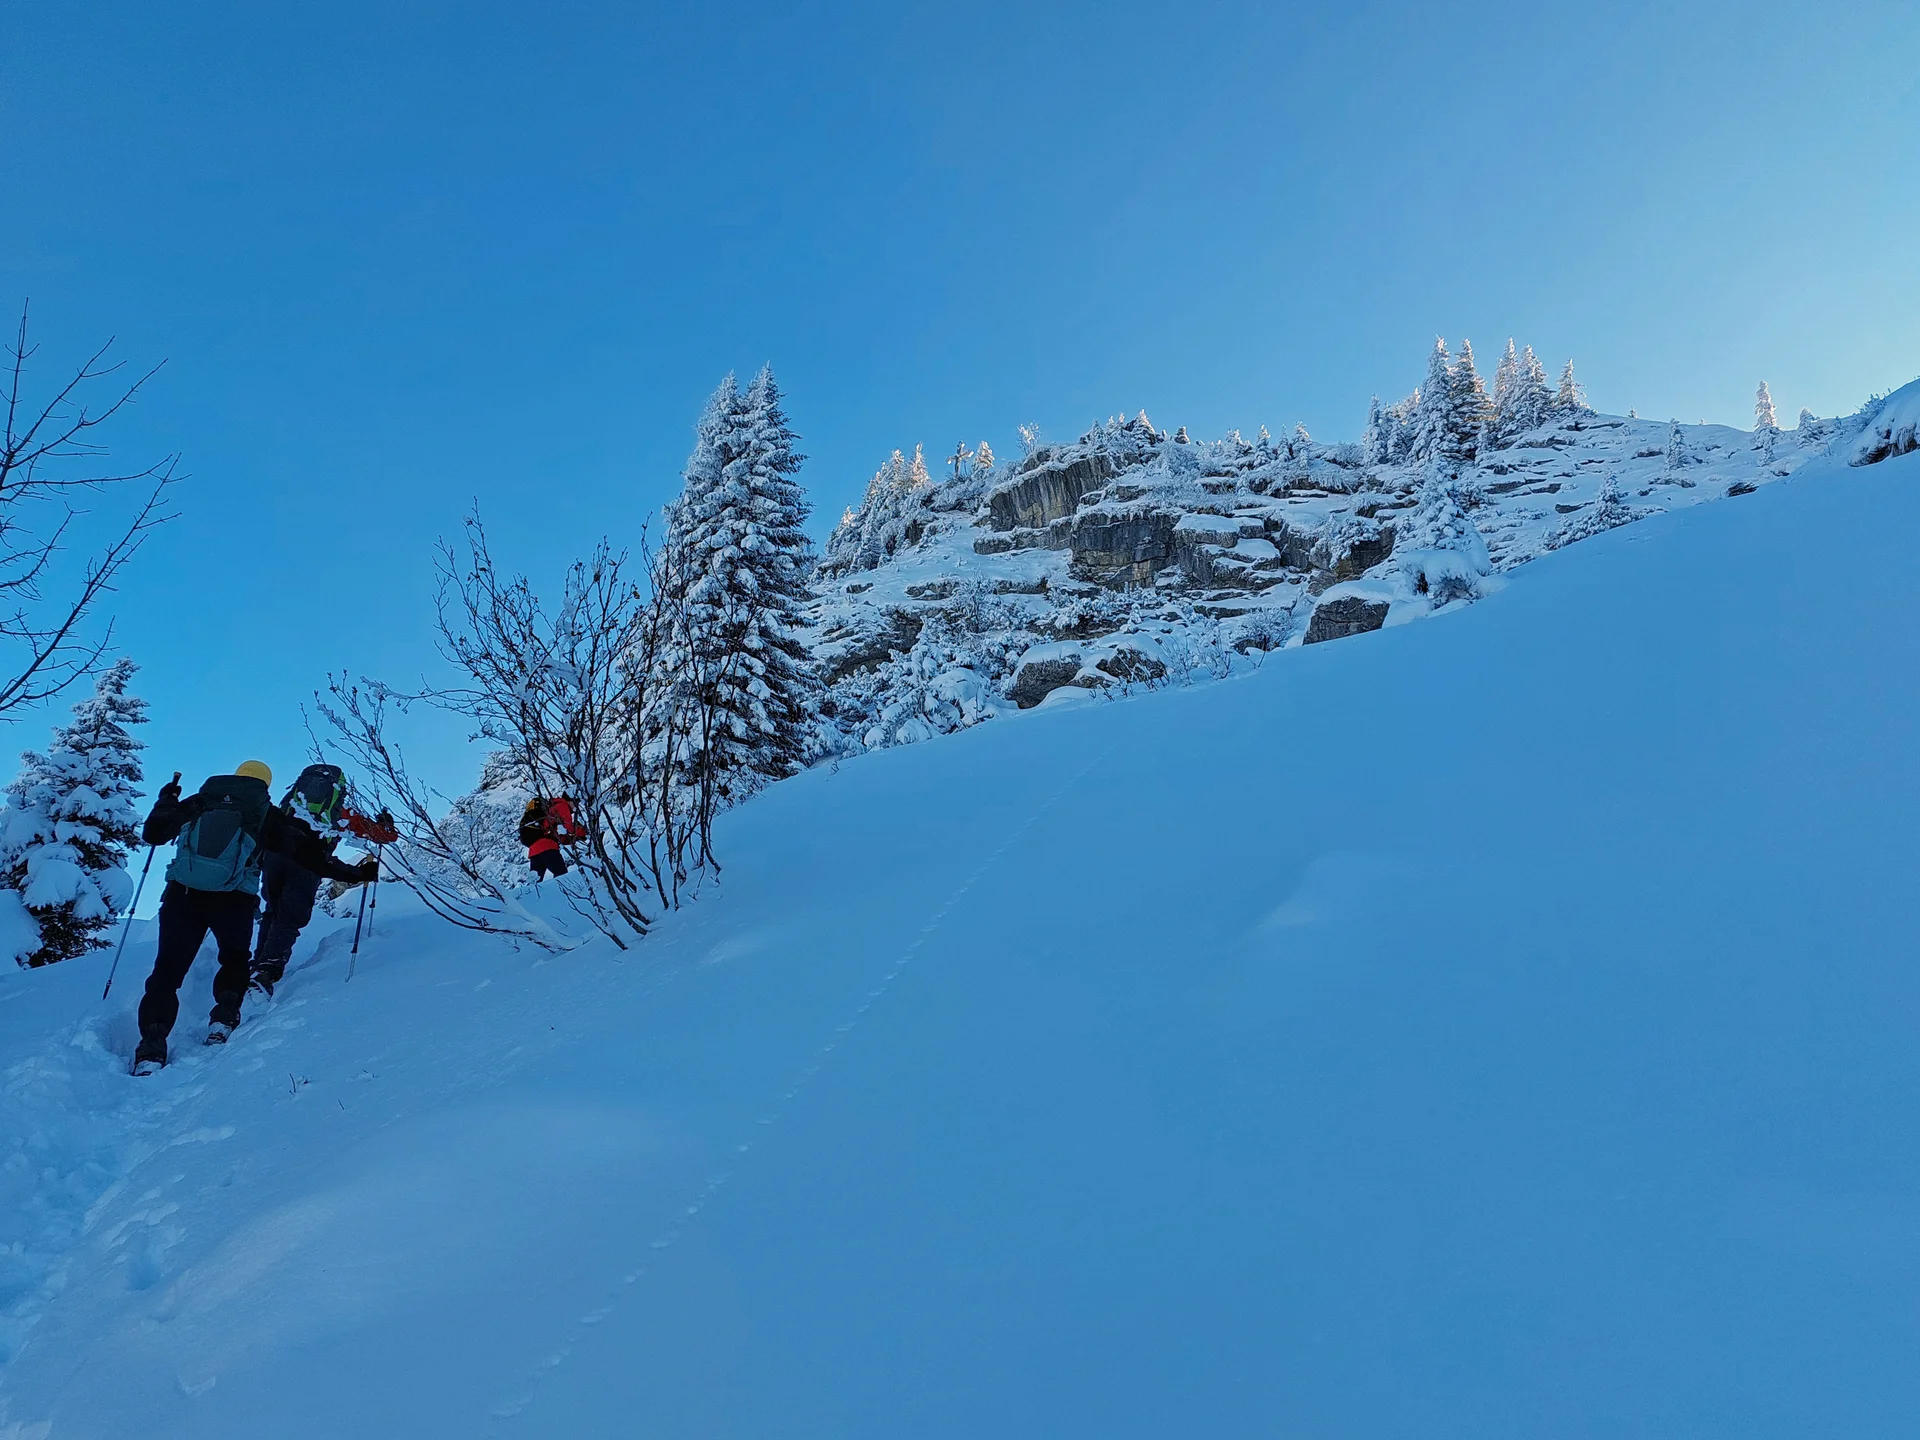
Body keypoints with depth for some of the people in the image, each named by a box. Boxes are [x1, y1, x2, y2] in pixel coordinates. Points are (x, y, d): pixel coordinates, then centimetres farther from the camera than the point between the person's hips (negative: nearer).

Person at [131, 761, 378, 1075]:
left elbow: (152, 834, 22)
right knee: (234, 960, 25)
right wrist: (354, 872, 11)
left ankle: (152, 1045, -8)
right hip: (234, 902, -1)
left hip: (182, 896, 1)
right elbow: (309, 853, 5)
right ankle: (223, 1019, 4)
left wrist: (166, 802, 40)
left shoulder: (197, 803, 13)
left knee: (168, 969, 6)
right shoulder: (267, 816, 7)